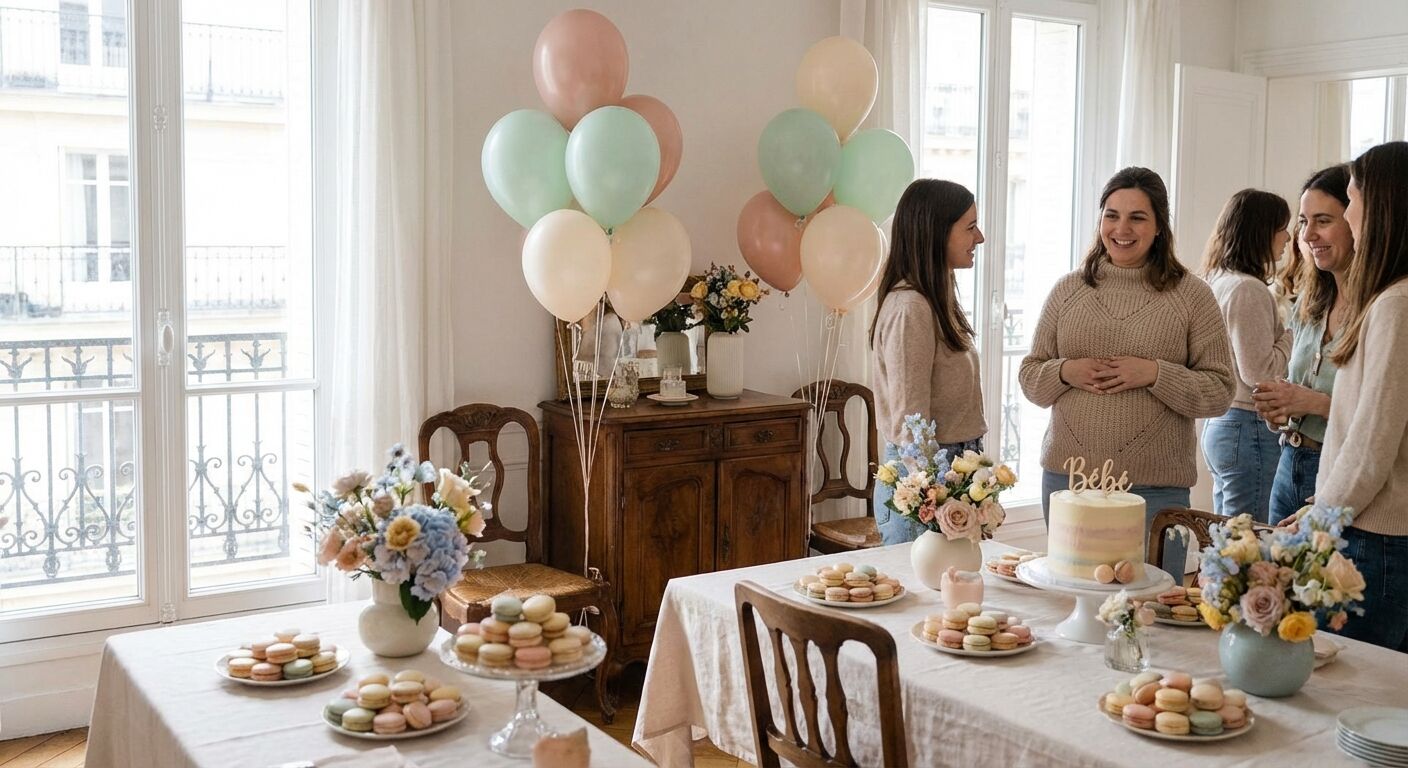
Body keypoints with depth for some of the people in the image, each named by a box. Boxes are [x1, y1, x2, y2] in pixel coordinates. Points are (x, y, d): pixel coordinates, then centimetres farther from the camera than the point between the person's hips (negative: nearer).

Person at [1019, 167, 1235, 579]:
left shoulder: (1191, 295, 1)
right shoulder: (1068, 289, 8)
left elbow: (1220, 392, -2)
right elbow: (1029, 377, 11)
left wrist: (1155, 374, -16)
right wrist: (1065, 373, -9)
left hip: (1156, 487, -2)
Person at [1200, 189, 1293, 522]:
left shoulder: (1218, 281, 12)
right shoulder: (1248, 289, -15)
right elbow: (1259, 372, -18)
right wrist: (1291, 335, -5)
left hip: (1219, 423, 10)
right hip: (1249, 428, -10)